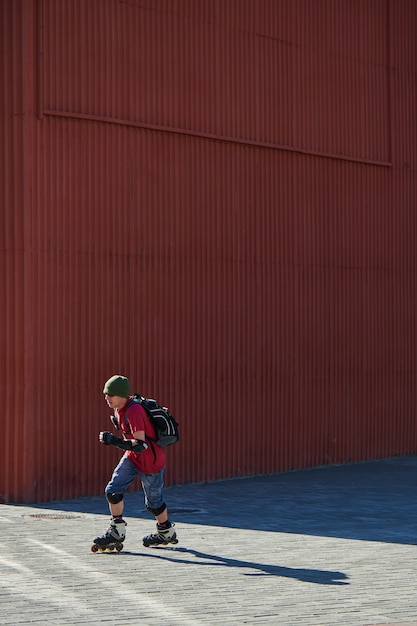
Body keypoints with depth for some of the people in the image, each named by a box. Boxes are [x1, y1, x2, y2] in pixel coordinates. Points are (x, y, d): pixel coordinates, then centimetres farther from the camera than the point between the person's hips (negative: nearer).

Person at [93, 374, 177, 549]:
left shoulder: (134, 411, -30)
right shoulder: (119, 409, -1)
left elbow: (140, 445, -34)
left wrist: (114, 441, -37)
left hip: (150, 462, -8)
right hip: (132, 457, 8)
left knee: (153, 501, 8)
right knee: (113, 490, -6)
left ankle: (166, 532, 32)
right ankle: (117, 531, 6)